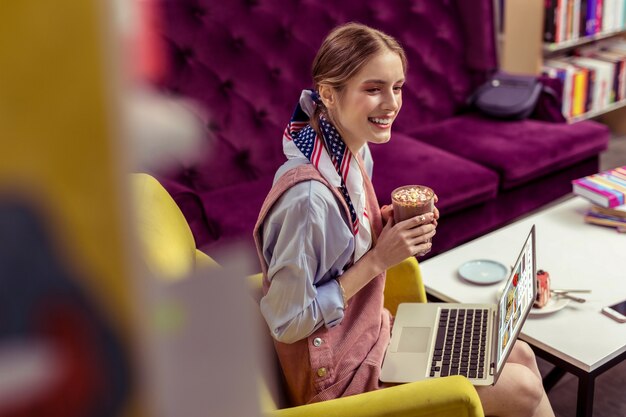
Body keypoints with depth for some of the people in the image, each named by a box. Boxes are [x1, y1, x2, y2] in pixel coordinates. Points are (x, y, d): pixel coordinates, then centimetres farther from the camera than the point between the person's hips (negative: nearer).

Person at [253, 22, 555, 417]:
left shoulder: (357, 151, -5)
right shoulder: (309, 196, -32)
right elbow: (287, 322, -25)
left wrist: (388, 224, -9)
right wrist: (379, 259, -25)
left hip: (372, 328, 8)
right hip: (340, 373, -8)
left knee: (522, 356, 13)